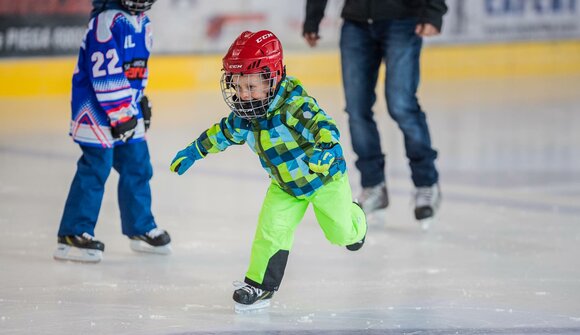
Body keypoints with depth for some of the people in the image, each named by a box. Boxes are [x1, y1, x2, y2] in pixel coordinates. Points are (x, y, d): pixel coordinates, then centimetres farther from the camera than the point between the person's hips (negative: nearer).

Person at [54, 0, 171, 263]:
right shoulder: (109, 21, -20)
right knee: (95, 169, -10)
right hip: (97, 107, -9)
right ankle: (73, 236, -7)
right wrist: (119, 115, -22)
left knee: (137, 167, 13)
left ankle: (141, 229, 28)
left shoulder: (142, 22, 9)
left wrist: (139, 100, 22)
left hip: (127, 107, 9)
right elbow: (104, 73, -24)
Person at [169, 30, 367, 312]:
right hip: (285, 184, 5)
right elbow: (224, 133, 8)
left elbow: (325, 128, -46)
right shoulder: (244, 114, -12)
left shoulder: (294, 106, -35)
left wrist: (323, 151, -66)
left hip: (324, 176, -5)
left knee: (341, 233, 8)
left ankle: (353, 219, 44)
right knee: (271, 230, -10)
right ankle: (259, 284, 3)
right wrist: (193, 152, 13)